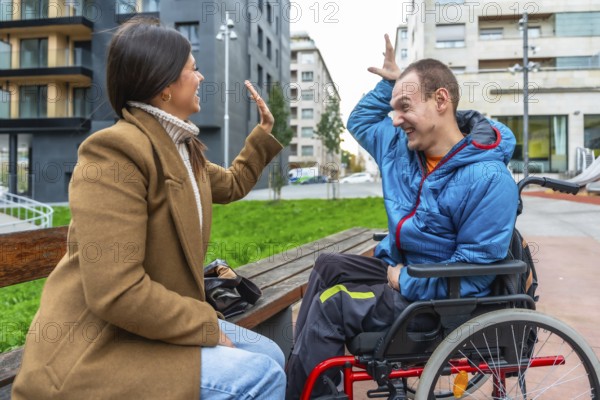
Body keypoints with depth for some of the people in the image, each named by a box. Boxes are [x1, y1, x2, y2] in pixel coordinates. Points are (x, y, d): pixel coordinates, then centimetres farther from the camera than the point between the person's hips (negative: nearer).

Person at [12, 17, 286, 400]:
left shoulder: (182, 148, 9)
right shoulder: (117, 151, -22)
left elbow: (231, 185, 31)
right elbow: (116, 293, -28)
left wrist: (266, 130, 28)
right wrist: (207, 325, -19)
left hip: (149, 324, 10)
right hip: (98, 349, -9)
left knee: (270, 354, 7)